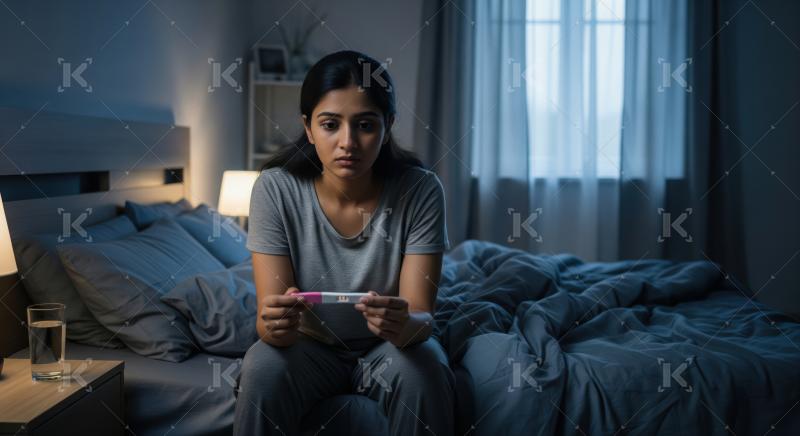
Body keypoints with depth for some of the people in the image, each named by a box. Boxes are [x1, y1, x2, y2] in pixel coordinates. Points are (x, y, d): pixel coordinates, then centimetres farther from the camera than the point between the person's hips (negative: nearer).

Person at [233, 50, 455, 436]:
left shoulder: (420, 190, -20)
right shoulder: (275, 189, -19)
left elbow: (422, 317, -23)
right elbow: (269, 317, -21)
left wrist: (404, 325, -47)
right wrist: (274, 324, -46)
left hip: (390, 346, 0)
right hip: (310, 343, 0)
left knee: (423, 373, -30)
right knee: (262, 369, -29)